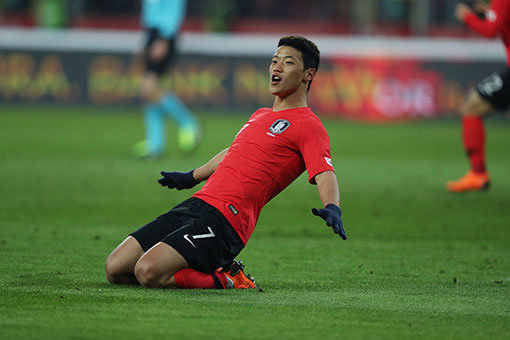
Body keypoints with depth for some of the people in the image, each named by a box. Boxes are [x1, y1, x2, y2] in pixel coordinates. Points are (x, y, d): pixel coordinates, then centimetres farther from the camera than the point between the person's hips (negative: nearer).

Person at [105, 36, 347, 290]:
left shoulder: (307, 125, -2)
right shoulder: (261, 115, 24)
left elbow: (324, 174, -16)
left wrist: (332, 209, -38)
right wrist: (192, 177, 55)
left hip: (225, 219, -9)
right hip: (196, 203, 9)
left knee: (148, 272, -28)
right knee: (115, 269, -1)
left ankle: (224, 278, -3)